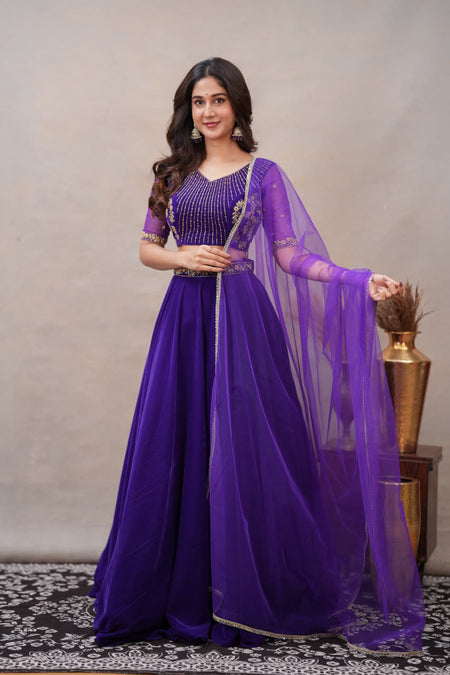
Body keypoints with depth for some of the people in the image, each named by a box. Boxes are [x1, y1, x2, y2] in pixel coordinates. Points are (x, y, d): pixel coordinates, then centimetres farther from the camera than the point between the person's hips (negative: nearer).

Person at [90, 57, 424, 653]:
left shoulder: (263, 173, 4)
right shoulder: (174, 173, 13)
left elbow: (289, 253, -1)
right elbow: (147, 248, 14)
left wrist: (360, 281, -13)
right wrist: (184, 257, -7)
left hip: (241, 317, -3)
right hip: (184, 317, 3)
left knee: (243, 448, -3)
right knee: (176, 446, 3)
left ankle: (250, 594, 11)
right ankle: (179, 589, 18)